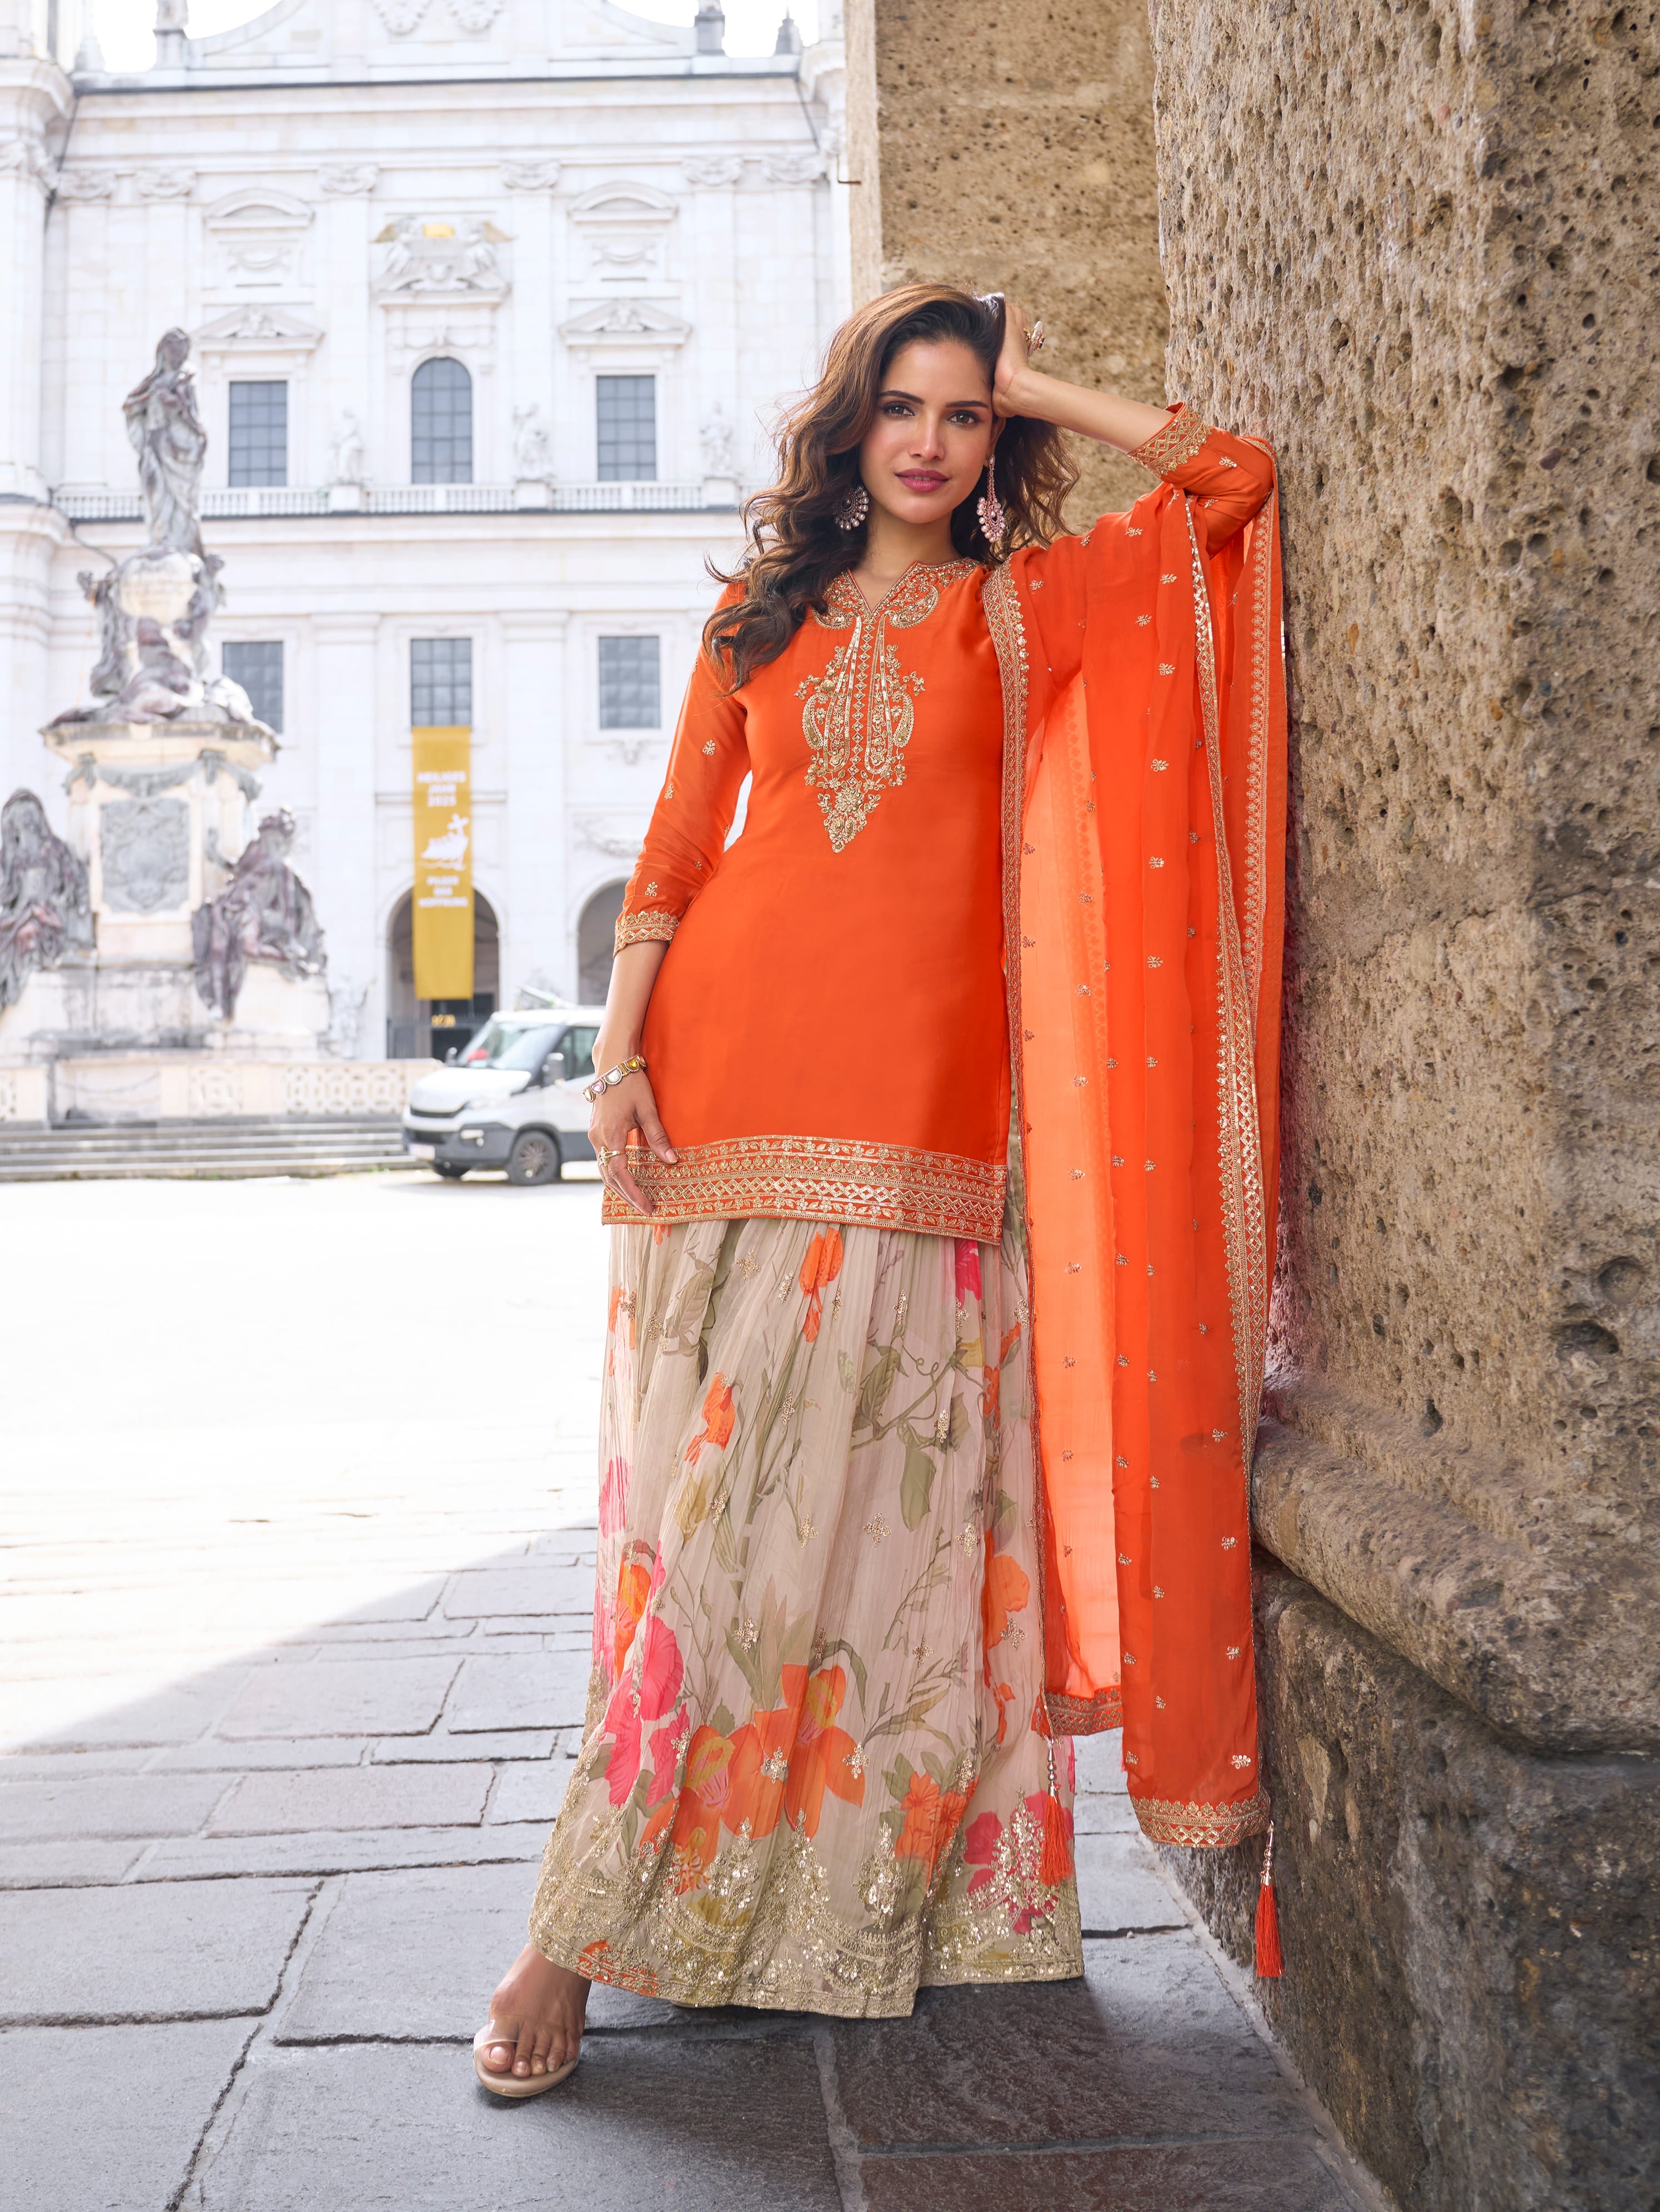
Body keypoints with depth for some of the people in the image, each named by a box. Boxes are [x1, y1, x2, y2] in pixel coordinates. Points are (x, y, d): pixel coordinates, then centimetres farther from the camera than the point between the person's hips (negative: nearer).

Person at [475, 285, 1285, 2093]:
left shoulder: (1029, 606, 12)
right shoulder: (759, 612, 15)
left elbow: (1236, 478, 5)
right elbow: (674, 844, 11)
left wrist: (1043, 391, 12)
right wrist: (620, 1055, 1)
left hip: (918, 1096, 0)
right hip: (731, 1072, 1)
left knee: (873, 1490, -1)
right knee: (704, 1497, -2)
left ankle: (864, 1897, 13)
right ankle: (586, 1926, 6)